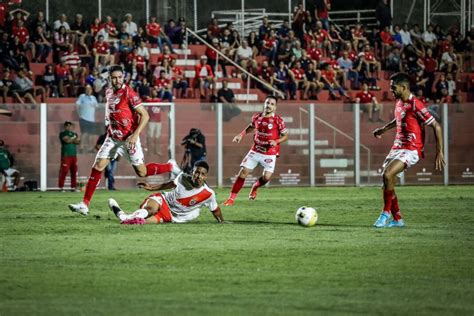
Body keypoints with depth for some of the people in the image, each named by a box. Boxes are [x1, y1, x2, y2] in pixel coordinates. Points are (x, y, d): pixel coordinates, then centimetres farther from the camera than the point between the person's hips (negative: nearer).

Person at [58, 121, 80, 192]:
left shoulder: (74, 134, 19)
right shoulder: (62, 134, 1)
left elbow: (78, 141, 4)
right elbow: (67, 140, -16)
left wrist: (71, 140, -10)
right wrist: (74, 138, -1)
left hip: (74, 155, 6)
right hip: (66, 155, -6)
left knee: (74, 171, 5)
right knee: (64, 171, -11)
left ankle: (73, 187, 10)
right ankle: (61, 187, -10)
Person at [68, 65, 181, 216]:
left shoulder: (128, 93, -15)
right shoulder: (109, 92, 6)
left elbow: (144, 115, -16)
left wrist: (135, 134, -24)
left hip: (129, 138, -6)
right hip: (113, 138, 6)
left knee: (142, 172, 1)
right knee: (97, 167, -4)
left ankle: (170, 166, 25)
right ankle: (85, 204, -3)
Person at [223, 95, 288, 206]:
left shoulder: (278, 120, -10)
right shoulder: (257, 117, 1)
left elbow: (285, 135, -4)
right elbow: (251, 126, 22)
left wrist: (277, 141, -22)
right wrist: (241, 135, 9)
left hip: (269, 154, -3)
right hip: (255, 151, 3)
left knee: (266, 177, -11)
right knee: (243, 172, -6)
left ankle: (255, 187, 26)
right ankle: (231, 198, 1)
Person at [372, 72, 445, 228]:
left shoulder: (415, 105, -17)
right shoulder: (399, 102, 10)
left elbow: (436, 126, -15)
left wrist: (439, 153, -16)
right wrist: (384, 129, 26)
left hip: (411, 150, -9)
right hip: (397, 147, 9)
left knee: (387, 175, -25)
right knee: (387, 181, 2)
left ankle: (386, 213, -12)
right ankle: (397, 219, 13)